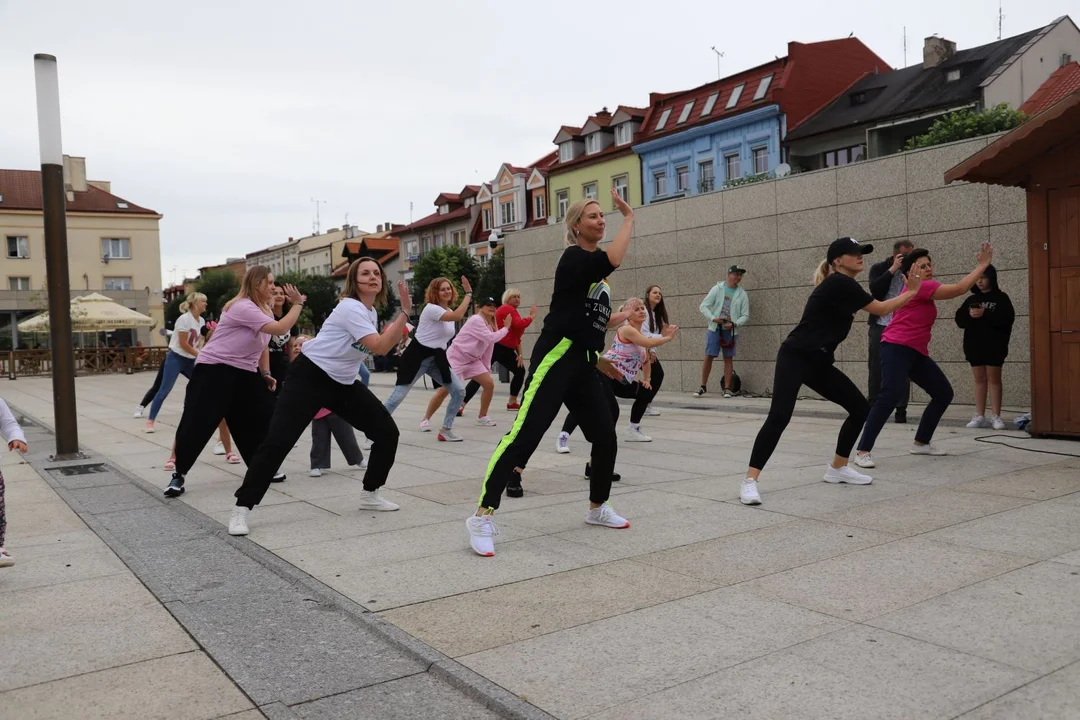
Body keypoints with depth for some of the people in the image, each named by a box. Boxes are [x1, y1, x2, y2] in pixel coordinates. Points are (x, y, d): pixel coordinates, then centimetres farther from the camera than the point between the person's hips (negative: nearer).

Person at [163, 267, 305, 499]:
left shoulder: (264, 310, 11)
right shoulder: (243, 307, -20)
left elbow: (262, 345, 21)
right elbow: (280, 328, -29)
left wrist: (266, 373, 12)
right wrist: (298, 303, -20)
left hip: (244, 373, 9)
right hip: (214, 370, -9)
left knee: (263, 418, 7)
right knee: (196, 424, -8)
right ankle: (178, 476, 4)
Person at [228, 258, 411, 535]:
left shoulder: (372, 312, 8)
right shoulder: (351, 308, -19)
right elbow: (379, 347, -29)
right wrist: (405, 311, -28)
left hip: (343, 383, 8)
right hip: (310, 377, -8)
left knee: (387, 432, 1)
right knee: (278, 441, -16)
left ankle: (370, 494, 16)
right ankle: (242, 508, -6)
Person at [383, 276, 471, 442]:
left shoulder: (449, 311, 10)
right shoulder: (431, 308, -17)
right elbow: (458, 316, -32)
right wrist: (468, 293, -27)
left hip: (437, 359, 8)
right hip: (417, 356, -8)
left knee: (459, 390, -4)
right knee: (398, 396, -6)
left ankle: (446, 430, 8)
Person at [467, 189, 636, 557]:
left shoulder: (593, 266, 20)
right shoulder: (573, 257, -7)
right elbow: (612, 260, -27)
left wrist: (598, 358, 24)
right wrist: (629, 217, -14)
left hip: (582, 365, 9)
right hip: (555, 359, -9)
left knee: (606, 438, 10)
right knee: (524, 435, -15)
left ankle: (597, 508, 30)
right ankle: (483, 516, -13)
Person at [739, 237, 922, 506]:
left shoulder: (843, 287, 16)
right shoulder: (840, 283, -12)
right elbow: (881, 310, -5)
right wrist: (912, 292, 8)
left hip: (820, 363, 10)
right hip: (794, 358, -10)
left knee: (860, 408, 10)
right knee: (779, 417, -23)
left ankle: (837, 468, 24)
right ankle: (749, 481, -23)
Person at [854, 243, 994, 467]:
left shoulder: (925, 288, 19)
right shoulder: (919, 287, -11)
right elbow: (959, 289, -13)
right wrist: (982, 265, -8)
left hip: (917, 353, 11)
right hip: (897, 349, -11)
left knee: (944, 393, 14)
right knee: (889, 397, -24)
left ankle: (921, 443, 24)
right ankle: (863, 451, -23)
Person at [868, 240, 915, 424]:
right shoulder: (879, 268, 4)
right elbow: (875, 290, -14)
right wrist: (893, 269, -14)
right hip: (880, 325, -1)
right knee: (875, 368, 2)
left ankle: (901, 409, 1)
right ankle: (872, 406, 11)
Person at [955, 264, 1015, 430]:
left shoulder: (1001, 298, 0)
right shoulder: (971, 299, 12)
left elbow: (1007, 319, -13)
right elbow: (959, 319, 5)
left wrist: (985, 314, -20)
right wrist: (969, 315, -15)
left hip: (994, 346, -4)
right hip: (974, 345, 4)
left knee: (994, 379, 0)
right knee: (979, 380, 7)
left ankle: (996, 416, 3)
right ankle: (980, 416, 9)